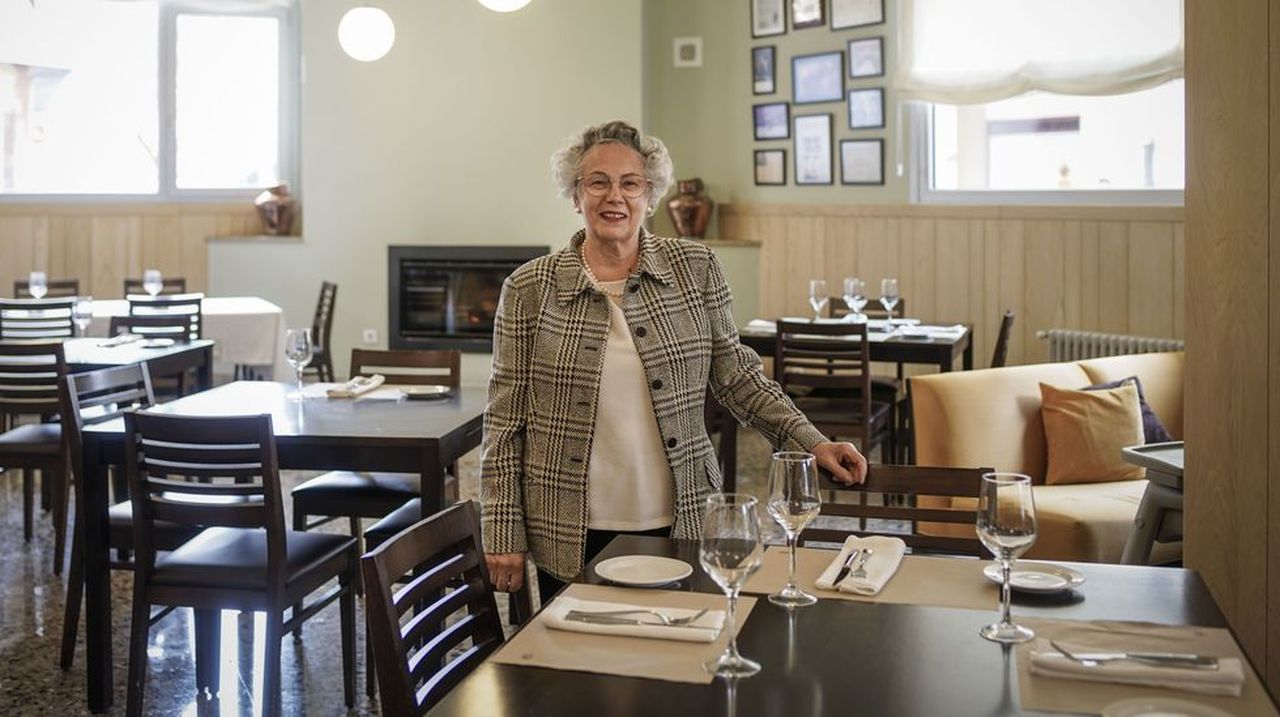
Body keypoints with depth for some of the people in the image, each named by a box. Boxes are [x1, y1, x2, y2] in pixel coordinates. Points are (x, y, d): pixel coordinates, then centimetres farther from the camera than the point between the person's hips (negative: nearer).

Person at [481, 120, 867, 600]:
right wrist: (503, 535, -4)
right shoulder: (529, 289, -3)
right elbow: (506, 419, -1)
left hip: (679, 524, 2)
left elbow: (737, 377, 8)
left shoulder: (695, 269, 2)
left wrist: (812, 444, -2)